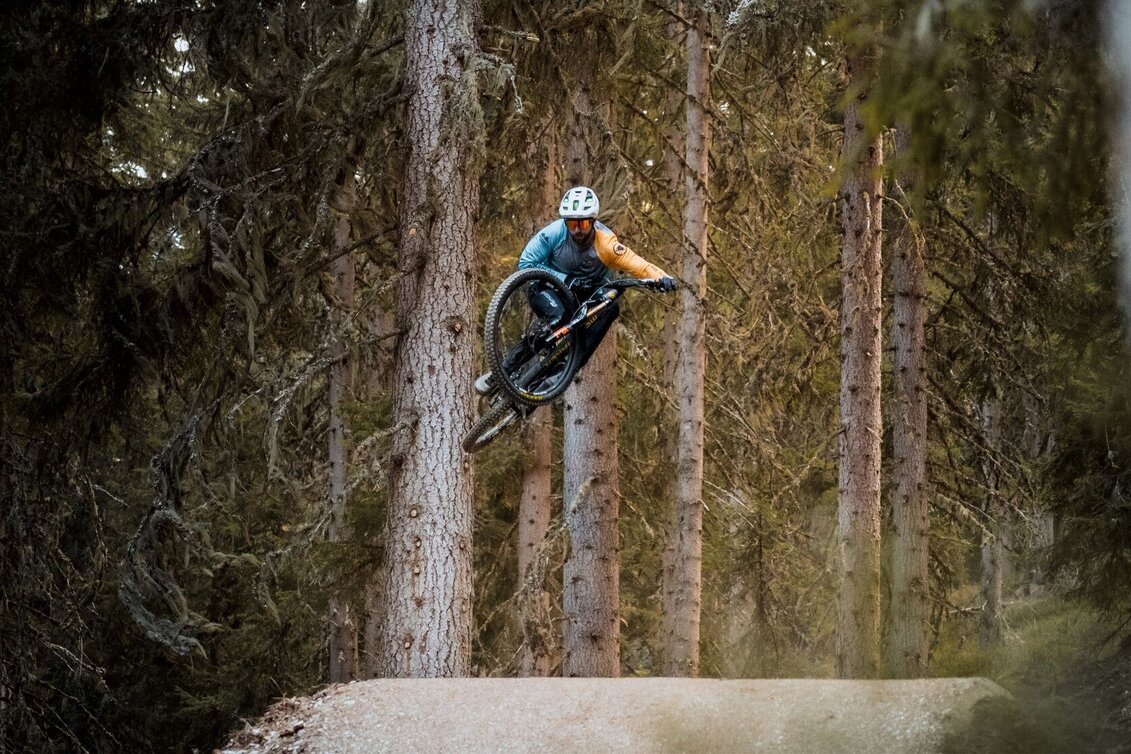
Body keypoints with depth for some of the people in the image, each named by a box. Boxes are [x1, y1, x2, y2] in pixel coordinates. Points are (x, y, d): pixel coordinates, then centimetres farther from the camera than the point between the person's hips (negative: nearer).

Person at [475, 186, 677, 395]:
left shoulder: (605, 243, -26)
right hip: (550, 287, -2)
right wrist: (565, 280, -26)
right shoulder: (554, 233, -24)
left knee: (610, 307, -29)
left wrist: (661, 277, -56)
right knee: (557, 316, -34)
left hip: (588, 292, 2)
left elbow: (636, 264, -35)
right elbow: (526, 263, -18)